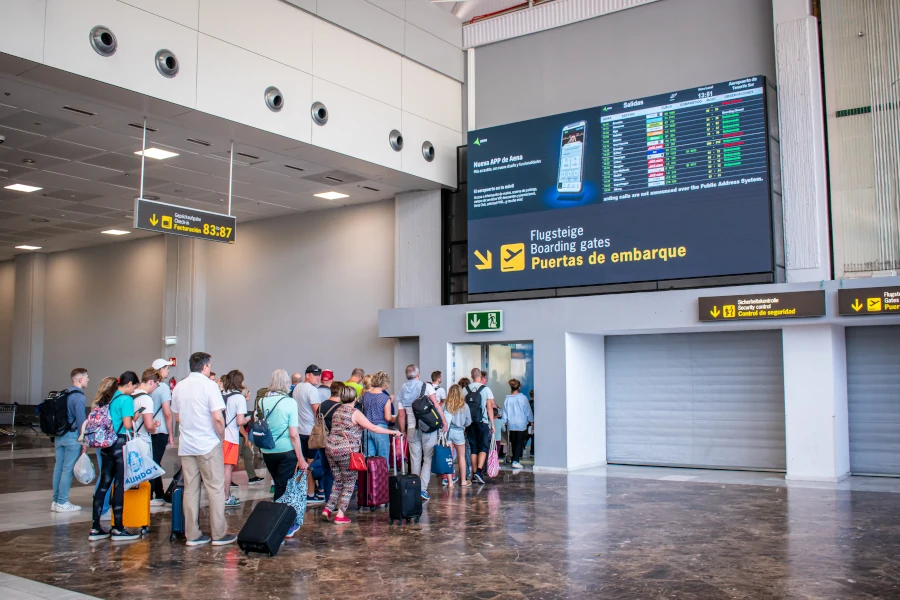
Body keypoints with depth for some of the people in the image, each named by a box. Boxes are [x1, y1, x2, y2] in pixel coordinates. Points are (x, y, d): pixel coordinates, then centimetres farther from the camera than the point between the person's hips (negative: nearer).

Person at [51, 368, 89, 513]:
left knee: (58, 468, 11)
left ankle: (56, 501, 18)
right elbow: (81, 421, -16)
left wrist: (55, 438, 21)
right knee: (68, 470, -2)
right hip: (72, 436, -8)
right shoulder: (79, 397, -14)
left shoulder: (63, 394, 12)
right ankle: (62, 503, 2)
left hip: (59, 436, 8)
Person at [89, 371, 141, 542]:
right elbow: (127, 425, -19)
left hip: (106, 444, 8)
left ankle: (95, 528, 13)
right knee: (120, 486, -1)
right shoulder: (126, 399, -12)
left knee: (104, 484, 10)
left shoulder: (108, 398, 12)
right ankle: (118, 530, 6)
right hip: (120, 444, -8)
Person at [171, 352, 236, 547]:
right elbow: (217, 417, -17)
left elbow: (177, 416, 16)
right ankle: (219, 534, 6)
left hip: (186, 445, 6)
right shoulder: (209, 385, -12)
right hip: (208, 444, -6)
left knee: (190, 489, 9)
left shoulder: (179, 386, 7)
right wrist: (221, 436, -3)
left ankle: (192, 535, 13)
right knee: (215, 489, 2)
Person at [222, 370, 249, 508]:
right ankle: (226, 499, 1)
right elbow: (240, 421, -15)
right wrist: (248, 419, 5)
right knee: (228, 467, -2)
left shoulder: (223, 396, 9)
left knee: (224, 467, 16)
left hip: (220, 435, 7)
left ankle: (227, 494, 25)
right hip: (231, 437, -7)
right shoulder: (240, 398, -10)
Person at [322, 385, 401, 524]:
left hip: (330, 449, 7)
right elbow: (373, 428, -11)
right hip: (346, 451, -7)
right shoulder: (355, 413, -8)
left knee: (338, 481, 19)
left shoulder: (337, 411, 12)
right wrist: (392, 432, -3)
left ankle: (328, 509, 12)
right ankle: (340, 515, 3)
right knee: (349, 484, 5)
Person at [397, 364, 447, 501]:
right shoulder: (426, 386, -1)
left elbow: (401, 415, 9)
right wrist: (444, 421, -6)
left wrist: (403, 431, 17)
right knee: (428, 458, 1)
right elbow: (436, 404, -10)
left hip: (412, 428, 3)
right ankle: (423, 488, -9)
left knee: (415, 460, 10)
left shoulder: (402, 391, 10)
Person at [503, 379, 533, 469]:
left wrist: (505, 422, 18)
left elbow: (505, 412, 5)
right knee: (520, 443, -2)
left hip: (511, 424, 3)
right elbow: (528, 410, -2)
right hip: (521, 424, -3)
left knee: (513, 443, 13)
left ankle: (515, 460, 21)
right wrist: (531, 421, 10)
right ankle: (515, 461, -11)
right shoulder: (523, 398, -9)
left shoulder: (507, 399, -2)